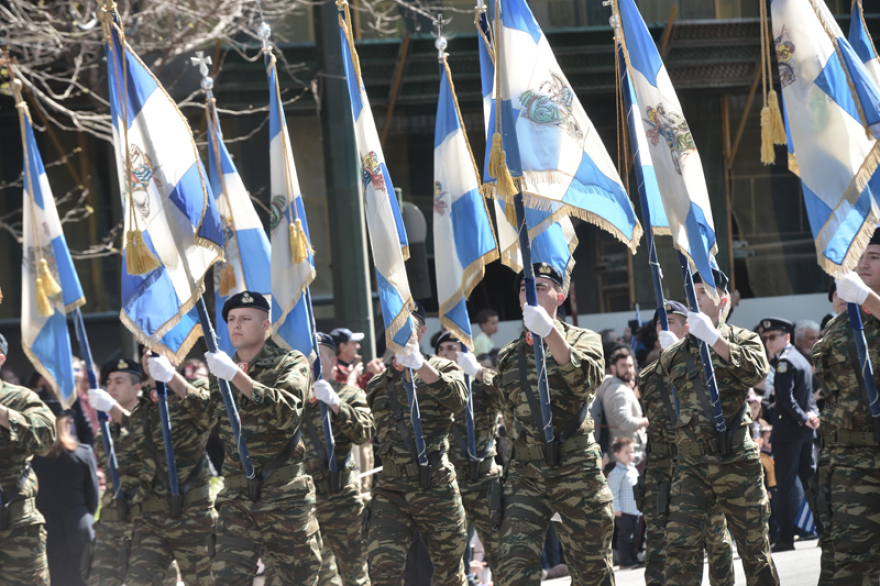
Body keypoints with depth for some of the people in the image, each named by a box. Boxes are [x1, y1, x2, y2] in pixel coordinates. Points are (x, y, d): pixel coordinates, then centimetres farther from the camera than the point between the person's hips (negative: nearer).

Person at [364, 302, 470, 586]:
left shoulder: (441, 369, 7)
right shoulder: (378, 384, 15)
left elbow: (457, 398, -17)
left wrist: (419, 365, -29)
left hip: (436, 486, -2)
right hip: (391, 489, 2)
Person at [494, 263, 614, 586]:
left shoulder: (582, 339, 6)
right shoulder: (508, 356, 17)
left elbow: (587, 379, -17)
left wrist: (550, 333, -30)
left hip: (576, 470, -3)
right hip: (524, 473, 3)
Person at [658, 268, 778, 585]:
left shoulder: (742, 339, 5)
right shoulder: (676, 351, 13)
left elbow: (758, 370, -18)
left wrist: (714, 339, -24)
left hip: (736, 462, -2)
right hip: (690, 463, 2)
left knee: (754, 546, 6)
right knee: (680, 545, -12)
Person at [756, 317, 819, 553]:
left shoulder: (784, 361, -12)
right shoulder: (802, 360, 16)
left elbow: (787, 398, -20)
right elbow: (809, 394, 15)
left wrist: (803, 418, -11)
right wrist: (811, 414, -2)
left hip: (787, 430, -9)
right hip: (806, 430, 9)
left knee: (785, 485, -7)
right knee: (809, 480, 12)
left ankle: (785, 537, -8)